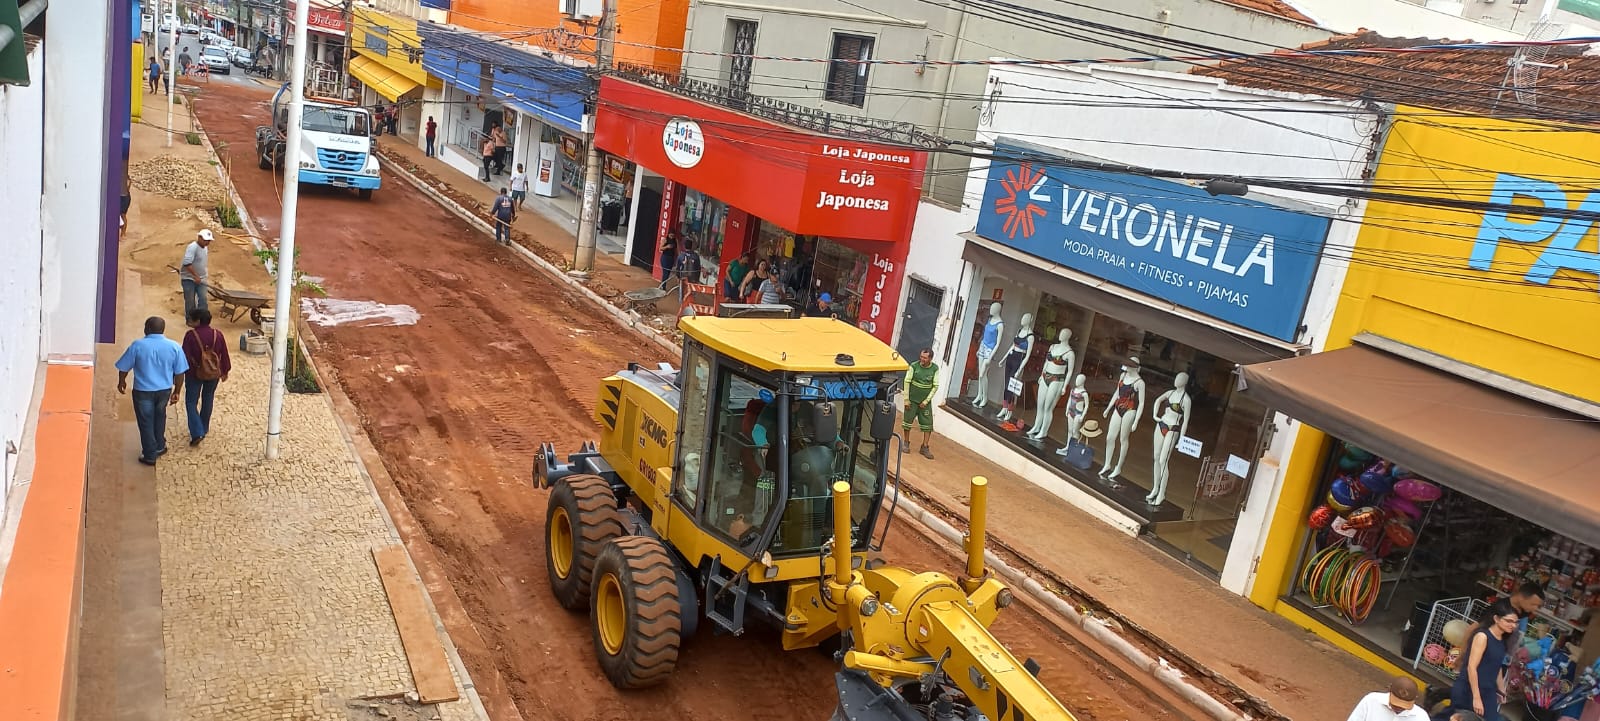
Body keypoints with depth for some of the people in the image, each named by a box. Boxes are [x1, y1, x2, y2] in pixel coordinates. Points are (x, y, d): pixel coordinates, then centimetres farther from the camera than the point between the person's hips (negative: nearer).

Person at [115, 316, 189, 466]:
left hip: (143, 391, -3)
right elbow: (179, 373, -3)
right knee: (159, 417, 26)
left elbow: (124, 368, -5)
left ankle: (150, 455, 19)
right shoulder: (174, 346, -9)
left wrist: (121, 382, 14)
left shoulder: (137, 345, -15)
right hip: (164, 390, 3)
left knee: (146, 423, 12)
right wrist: (176, 391, 9)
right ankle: (159, 447, 38)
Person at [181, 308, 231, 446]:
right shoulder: (217, 334, -6)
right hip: (213, 373, 4)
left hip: (195, 374, -4)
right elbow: (224, 355, 1)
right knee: (207, 400, 20)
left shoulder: (190, 335, -17)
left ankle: (197, 433, -7)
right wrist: (225, 372, 13)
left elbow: (185, 357, -14)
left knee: (192, 403, 5)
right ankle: (204, 429, 31)